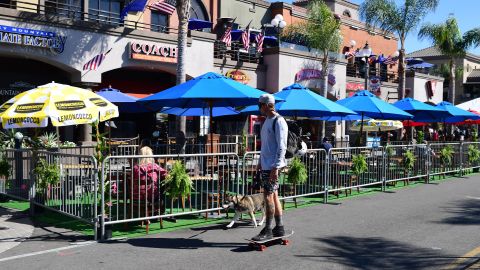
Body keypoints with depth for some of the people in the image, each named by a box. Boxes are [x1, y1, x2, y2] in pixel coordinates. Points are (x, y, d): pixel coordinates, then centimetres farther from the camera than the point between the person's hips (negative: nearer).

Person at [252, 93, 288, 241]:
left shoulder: (278, 121, -13)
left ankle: (268, 230, 2)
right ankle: (279, 228, 20)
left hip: (273, 166, -9)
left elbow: (281, 147, -17)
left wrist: (275, 167, -21)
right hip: (265, 165, 9)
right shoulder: (267, 120, 16)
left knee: (269, 196, -6)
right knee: (273, 196, 12)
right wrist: (260, 162, 21)